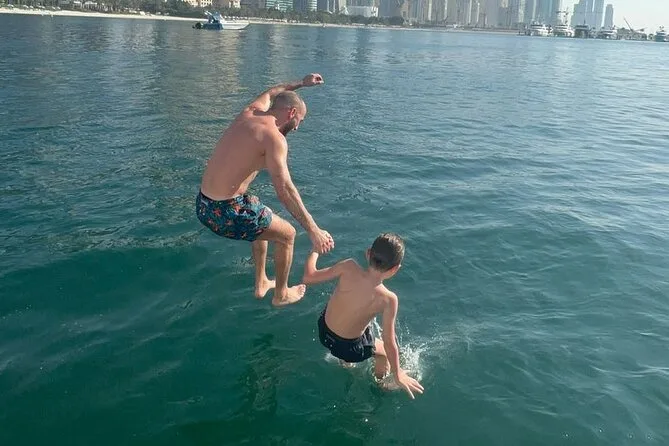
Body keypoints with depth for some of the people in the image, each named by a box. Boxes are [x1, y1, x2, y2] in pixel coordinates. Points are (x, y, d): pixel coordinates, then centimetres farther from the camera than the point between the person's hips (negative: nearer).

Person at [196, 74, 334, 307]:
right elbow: (284, 189, -25)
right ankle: (281, 294, 31)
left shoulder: (248, 114, 7)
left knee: (263, 223, 33)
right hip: (227, 212, -9)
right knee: (287, 234, 13)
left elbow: (270, 94, 32)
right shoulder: (274, 138, -16)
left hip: (203, 204, 9)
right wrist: (314, 230, -24)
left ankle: (261, 283, 43)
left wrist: (301, 83, 43)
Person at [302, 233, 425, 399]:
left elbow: (308, 277, -17)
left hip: (323, 330, 4)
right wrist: (398, 375, -6)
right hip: (348, 347, -4)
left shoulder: (349, 267, -27)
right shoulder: (387, 299, -31)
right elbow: (389, 343, -22)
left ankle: (345, 363, 59)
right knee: (384, 352, 27)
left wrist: (315, 251, 1)